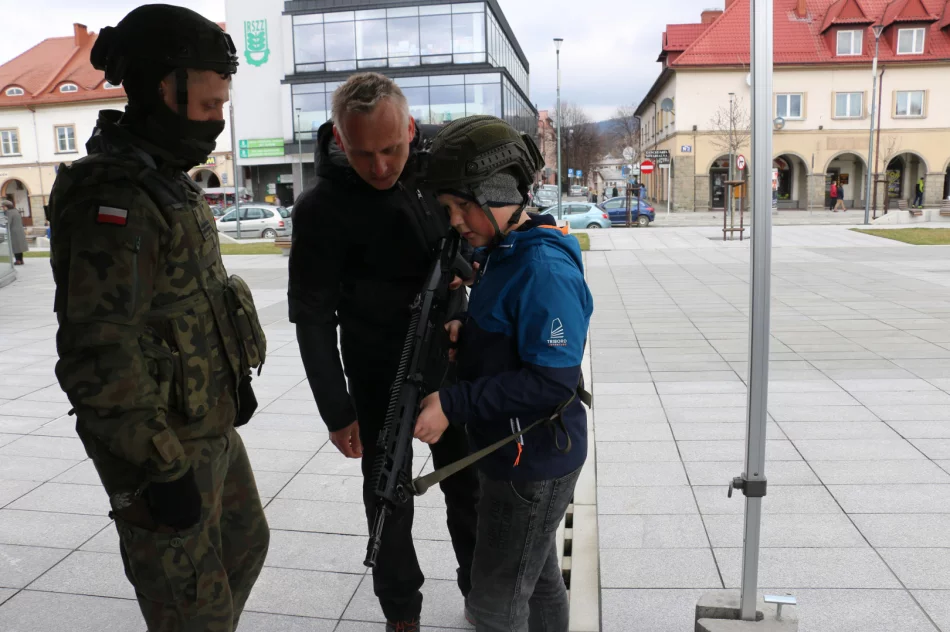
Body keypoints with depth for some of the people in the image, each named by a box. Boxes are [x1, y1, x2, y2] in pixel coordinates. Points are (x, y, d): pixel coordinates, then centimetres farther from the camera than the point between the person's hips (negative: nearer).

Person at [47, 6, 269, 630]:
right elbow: (98, 356, -26)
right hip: (163, 447, -9)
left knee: (244, 546, 25)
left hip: (212, 428, 10)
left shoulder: (168, 182, 10)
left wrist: (234, 381, 20)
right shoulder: (111, 200, -22)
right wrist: (163, 468, -22)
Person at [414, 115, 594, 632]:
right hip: (516, 454, 9)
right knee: (537, 575, 26)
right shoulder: (505, 254, 5)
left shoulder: (544, 269, -25)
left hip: (533, 464, -9)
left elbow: (554, 380, -28)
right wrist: (468, 329, -2)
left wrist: (453, 404, -26)